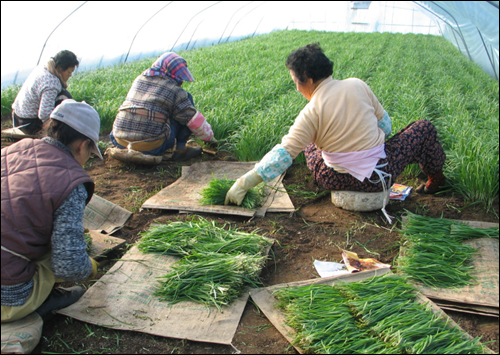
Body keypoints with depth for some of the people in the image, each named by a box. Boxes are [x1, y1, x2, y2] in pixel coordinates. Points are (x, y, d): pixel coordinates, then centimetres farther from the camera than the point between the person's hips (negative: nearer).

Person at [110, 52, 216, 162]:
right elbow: (194, 119, 3)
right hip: (152, 147, -6)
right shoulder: (175, 91, -2)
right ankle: (181, 149, 8)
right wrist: (209, 137, 21)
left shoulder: (139, 79, 17)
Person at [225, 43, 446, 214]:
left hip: (339, 183, -1)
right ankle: (435, 181, 42)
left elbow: (284, 153, -20)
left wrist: (246, 182, -19)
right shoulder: (357, 85, -5)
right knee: (424, 128, 24)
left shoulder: (312, 112, -15)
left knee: (308, 145, 28)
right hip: (380, 175, 1)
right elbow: (384, 124, 7)